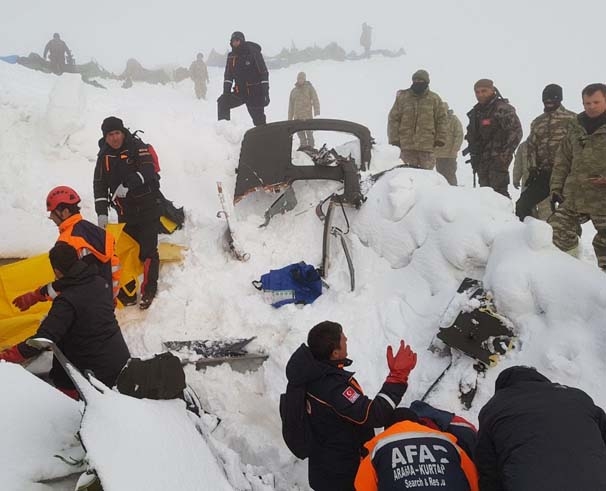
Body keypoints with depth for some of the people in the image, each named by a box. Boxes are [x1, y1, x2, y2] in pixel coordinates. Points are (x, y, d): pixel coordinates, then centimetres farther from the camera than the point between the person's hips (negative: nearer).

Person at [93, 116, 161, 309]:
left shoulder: (138, 148, -9)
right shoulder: (105, 156, 5)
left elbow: (148, 171, -23)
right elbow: (99, 185, 4)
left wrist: (128, 185, -36)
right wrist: (101, 212, -6)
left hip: (148, 206, -4)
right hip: (125, 210, 4)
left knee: (147, 250, -4)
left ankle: (149, 291, 8)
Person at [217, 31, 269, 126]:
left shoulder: (253, 53, -9)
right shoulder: (231, 56, 8)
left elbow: (264, 73, -11)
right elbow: (228, 75, 12)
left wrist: (266, 93, -17)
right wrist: (226, 92, -1)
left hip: (255, 93, -5)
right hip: (239, 92, 5)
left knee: (259, 120, -8)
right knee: (222, 102, -10)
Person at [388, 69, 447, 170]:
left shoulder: (434, 99, 8)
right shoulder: (402, 97, 7)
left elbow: (441, 120, 10)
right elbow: (393, 119, 6)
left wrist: (440, 139, 2)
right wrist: (394, 138, -1)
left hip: (427, 146, 0)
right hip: (406, 144, 0)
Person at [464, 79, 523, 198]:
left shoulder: (502, 109, -9)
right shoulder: (475, 112, 16)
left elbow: (516, 131, -14)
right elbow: (471, 135, 26)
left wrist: (505, 154, -17)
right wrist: (474, 155, 15)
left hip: (498, 160, -8)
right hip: (481, 160, 8)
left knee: (498, 191, -13)